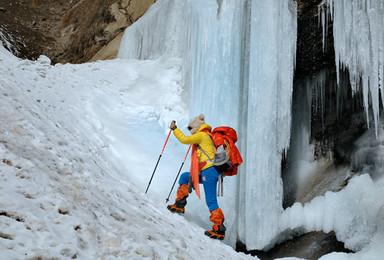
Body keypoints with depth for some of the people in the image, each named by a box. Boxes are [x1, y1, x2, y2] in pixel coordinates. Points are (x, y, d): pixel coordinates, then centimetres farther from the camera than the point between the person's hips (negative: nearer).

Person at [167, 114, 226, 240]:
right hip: (205, 172, 10)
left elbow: (184, 139, -8)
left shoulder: (201, 135, -4)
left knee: (211, 201, -13)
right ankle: (179, 205, 20)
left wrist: (174, 129, 4)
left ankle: (219, 229, -15)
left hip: (209, 171, -10)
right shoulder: (207, 136, 25)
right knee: (184, 177, 22)